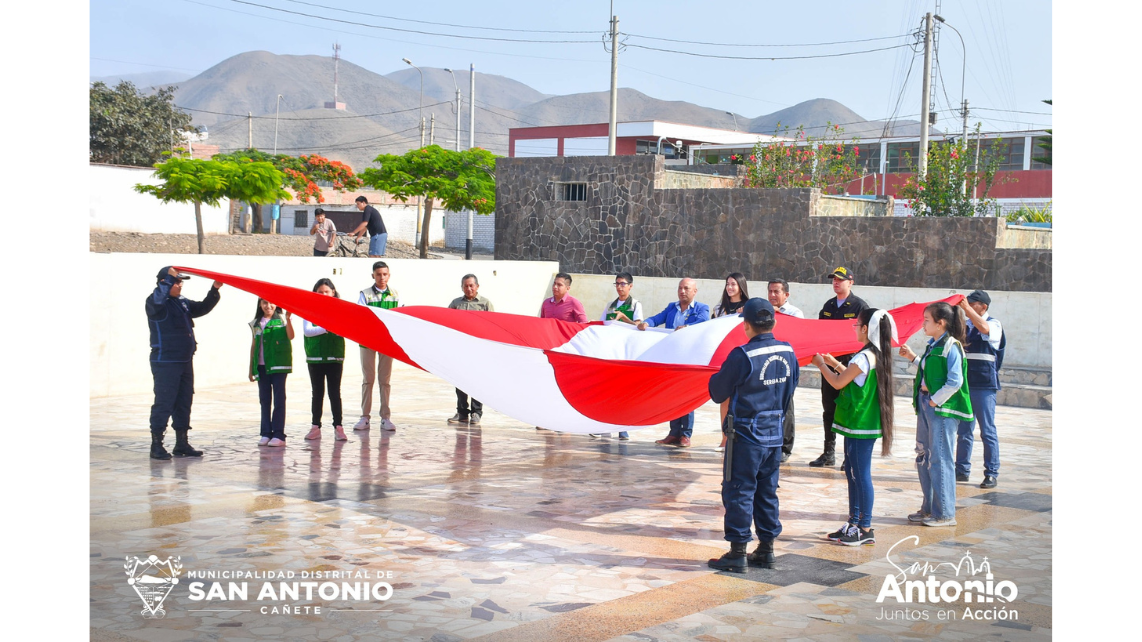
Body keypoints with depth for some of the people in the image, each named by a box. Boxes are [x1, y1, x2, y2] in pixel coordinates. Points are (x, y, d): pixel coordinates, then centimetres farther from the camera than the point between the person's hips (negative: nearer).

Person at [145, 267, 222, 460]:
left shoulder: (183, 302, 14)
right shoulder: (155, 303, -9)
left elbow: (202, 308, 20)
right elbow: (157, 300, -31)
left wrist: (214, 290, 7)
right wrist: (168, 280, -36)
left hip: (185, 361, 8)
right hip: (165, 362, -8)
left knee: (184, 402, 12)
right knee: (163, 403, -7)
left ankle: (182, 443, 20)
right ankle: (156, 445, -1)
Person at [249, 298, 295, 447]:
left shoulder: (281, 320, 0)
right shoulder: (256, 323, 12)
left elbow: (290, 336, -15)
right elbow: (254, 345, 15)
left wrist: (288, 320, -27)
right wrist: (251, 368, 14)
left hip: (278, 365, -4)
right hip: (261, 366, 4)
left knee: (279, 399, -3)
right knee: (264, 400, 8)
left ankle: (279, 435, -1)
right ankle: (266, 433, 14)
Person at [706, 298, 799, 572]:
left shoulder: (742, 356, -18)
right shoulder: (788, 353, 1)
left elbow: (718, 393, -9)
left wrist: (718, 375, 11)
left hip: (746, 436, -6)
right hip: (775, 434, 6)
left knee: (738, 492, 1)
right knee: (767, 492, 14)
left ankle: (738, 552, 4)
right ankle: (766, 549, 20)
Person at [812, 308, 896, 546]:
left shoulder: (864, 357, -19)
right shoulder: (877, 355, 10)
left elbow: (838, 383, -14)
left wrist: (821, 364, 1)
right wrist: (835, 363, 23)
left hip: (860, 426, -10)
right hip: (858, 423, 10)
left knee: (861, 475, -4)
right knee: (852, 473, 16)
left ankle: (866, 529, 2)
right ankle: (854, 523, 23)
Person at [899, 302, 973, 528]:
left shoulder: (951, 347, -14)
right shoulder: (933, 345, 12)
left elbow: (954, 382, -19)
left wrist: (935, 400, -16)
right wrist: (913, 357, 19)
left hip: (942, 409, -9)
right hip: (926, 406, 10)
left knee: (939, 459, -4)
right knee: (923, 458, 14)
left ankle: (945, 513, 5)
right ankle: (929, 508, 25)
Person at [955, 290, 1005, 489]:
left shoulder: (994, 324, -4)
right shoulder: (965, 325, 12)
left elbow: (984, 328, -27)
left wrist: (966, 308, -22)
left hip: (984, 385, -6)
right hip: (964, 383, 6)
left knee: (988, 430, -2)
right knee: (964, 429, 11)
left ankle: (991, 474, 4)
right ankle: (962, 470, 19)